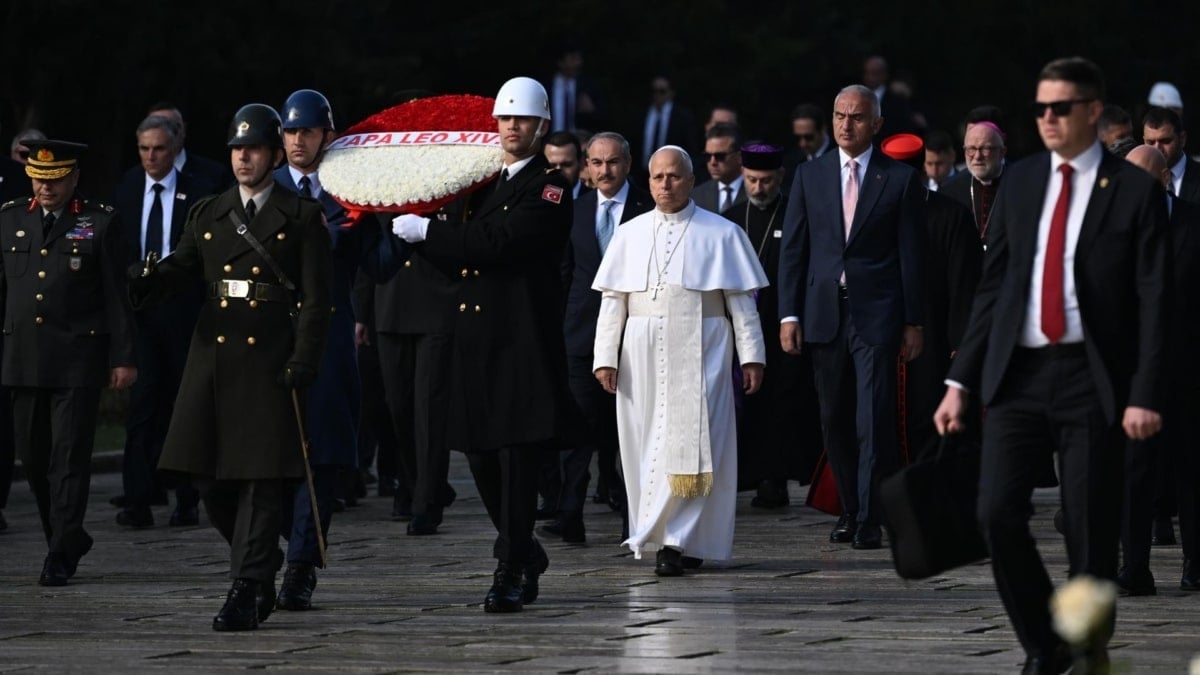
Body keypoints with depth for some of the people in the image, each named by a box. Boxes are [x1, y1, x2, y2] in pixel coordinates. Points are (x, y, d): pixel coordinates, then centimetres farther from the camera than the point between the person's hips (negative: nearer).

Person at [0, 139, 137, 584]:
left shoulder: (100, 223, 0)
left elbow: (116, 297, -1)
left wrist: (123, 358, -4)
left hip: (78, 360, -4)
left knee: (69, 459, -6)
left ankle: (61, 557, -3)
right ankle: (69, 537, 26)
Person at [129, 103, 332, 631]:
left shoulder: (301, 218, 3)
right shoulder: (207, 215, 15)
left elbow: (316, 297, -1)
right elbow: (181, 266, 3)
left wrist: (303, 361, -12)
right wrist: (147, 284, -20)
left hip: (270, 360, -5)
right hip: (213, 355, 5)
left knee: (259, 478, -6)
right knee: (208, 475, 4)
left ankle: (247, 590, -5)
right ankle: (263, 564, 25)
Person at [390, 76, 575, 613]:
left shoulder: (549, 187, -5)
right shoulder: (479, 181, 18)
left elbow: (499, 242, -19)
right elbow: (456, 258, 19)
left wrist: (428, 231, -14)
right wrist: (413, 230, 3)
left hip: (522, 341, -7)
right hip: (474, 341, 7)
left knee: (517, 454, -7)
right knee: (480, 453, 9)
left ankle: (511, 572, -4)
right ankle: (526, 552, 27)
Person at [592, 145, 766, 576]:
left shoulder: (721, 235, 4)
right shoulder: (630, 235, 11)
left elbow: (741, 301, 3)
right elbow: (612, 301, 10)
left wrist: (751, 357, -2)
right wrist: (605, 357, 3)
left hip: (698, 354, -3)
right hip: (643, 357, 3)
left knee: (690, 442, -10)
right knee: (648, 444, 2)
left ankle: (676, 540, -11)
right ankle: (675, 539, 9)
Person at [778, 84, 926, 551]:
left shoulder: (900, 180, 2)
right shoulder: (810, 176, 9)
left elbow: (912, 254, 2)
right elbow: (793, 248, 8)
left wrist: (914, 322, -1)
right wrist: (789, 314, 0)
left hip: (877, 314, -3)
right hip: (824, 313, 3)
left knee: (874, 420, -10)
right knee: (834, 420, 8)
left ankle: (870, 521, -10)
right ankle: (850, 510, 19)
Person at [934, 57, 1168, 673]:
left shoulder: (1135, 191, -2)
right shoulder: (1019, 183, 10)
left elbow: (1153, 300, -5)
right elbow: (992, 286, 12)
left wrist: (1145, 395, -13)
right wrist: (960, 381, 6)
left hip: (1091, 378, -3)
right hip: (1018, 373, 3)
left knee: (1090, 530, 0)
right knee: (997, 515, -6)